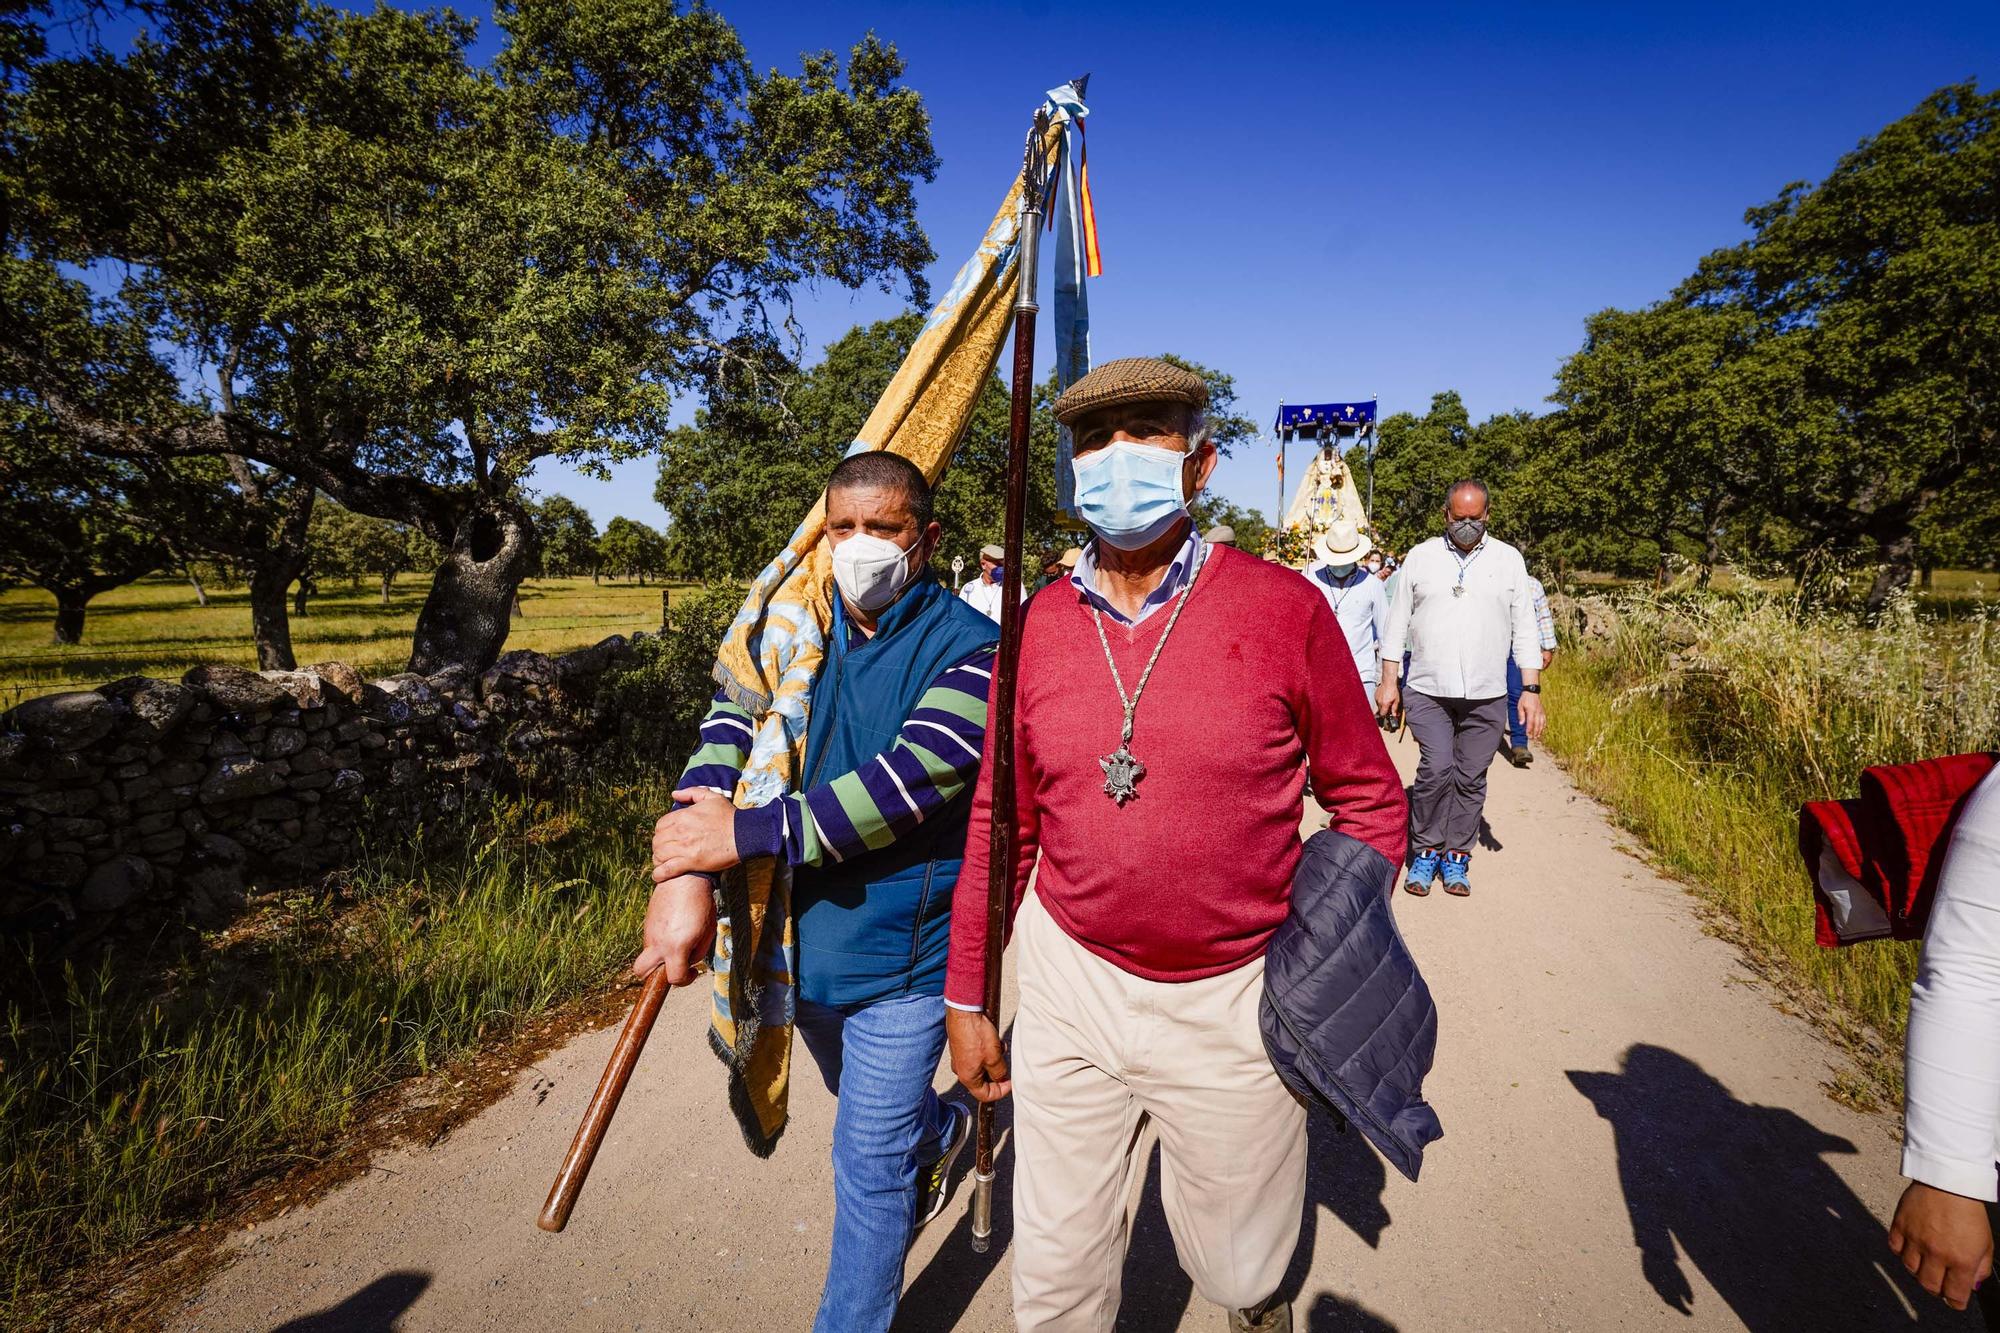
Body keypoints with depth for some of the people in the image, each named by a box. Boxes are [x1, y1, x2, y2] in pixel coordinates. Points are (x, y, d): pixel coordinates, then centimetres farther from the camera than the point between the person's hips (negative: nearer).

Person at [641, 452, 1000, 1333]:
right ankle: (940, 1133, 63)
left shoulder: (967, 646, -17)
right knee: (869, 1103, 31)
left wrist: (747, 833, -30)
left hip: (903, 949, -6)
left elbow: (910, 777, -30)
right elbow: (725, 738, -13)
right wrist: (684, 879, -27)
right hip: (801, 932, 6)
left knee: (869, 1163, 7)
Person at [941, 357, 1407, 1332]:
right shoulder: (1039, 626, -3)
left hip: (1235, 998, -1)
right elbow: (1001, 824, 4)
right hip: (1071, 985, 2)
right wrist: (966, 997, 9)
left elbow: (1369, 803, -2)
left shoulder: (1283, 608, -11)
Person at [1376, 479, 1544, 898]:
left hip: (1486, 695, 1)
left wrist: (1531, 689, 2)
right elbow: (1397, 623, 8)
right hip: (1427, 690, -1)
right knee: (1436, 769, -12)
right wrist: (1389, 680, 4)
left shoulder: (1509, 559, 7)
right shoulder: (1420, 557, 5)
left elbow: (1524, 628, 7)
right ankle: (1426, 850, 6)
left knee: (1470, 778, 5)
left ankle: (1456, 855, 20)